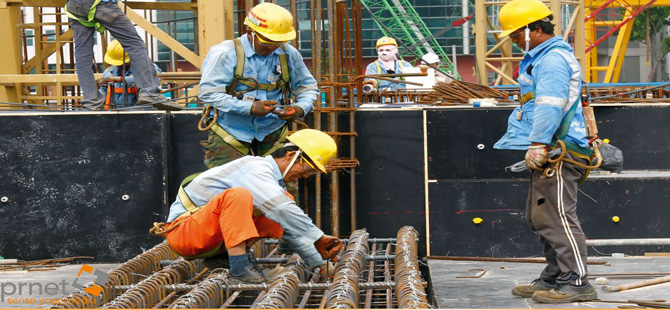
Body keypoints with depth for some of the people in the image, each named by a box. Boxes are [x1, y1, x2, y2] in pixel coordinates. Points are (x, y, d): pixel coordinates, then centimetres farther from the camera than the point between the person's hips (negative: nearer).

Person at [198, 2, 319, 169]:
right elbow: (208, 92, -14)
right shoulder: (225, 54, -9)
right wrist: (250, 108, -22)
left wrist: (300, 109, -8)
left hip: (271, 136, 3)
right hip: (231, 136, -3)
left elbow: (309, 88, 17)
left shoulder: (289, 54, 6)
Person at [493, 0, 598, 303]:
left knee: (557, 216, -10)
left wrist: (538, 145, -32)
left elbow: (549, 106, -26)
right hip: (548, 153, 11)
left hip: (558, 152, -11)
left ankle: (577, 282, -7)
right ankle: (554, 277, 21)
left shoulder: (553, 59, -14)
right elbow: (532, 105, 30)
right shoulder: (540, 58, 21)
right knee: (540, 218, 14)